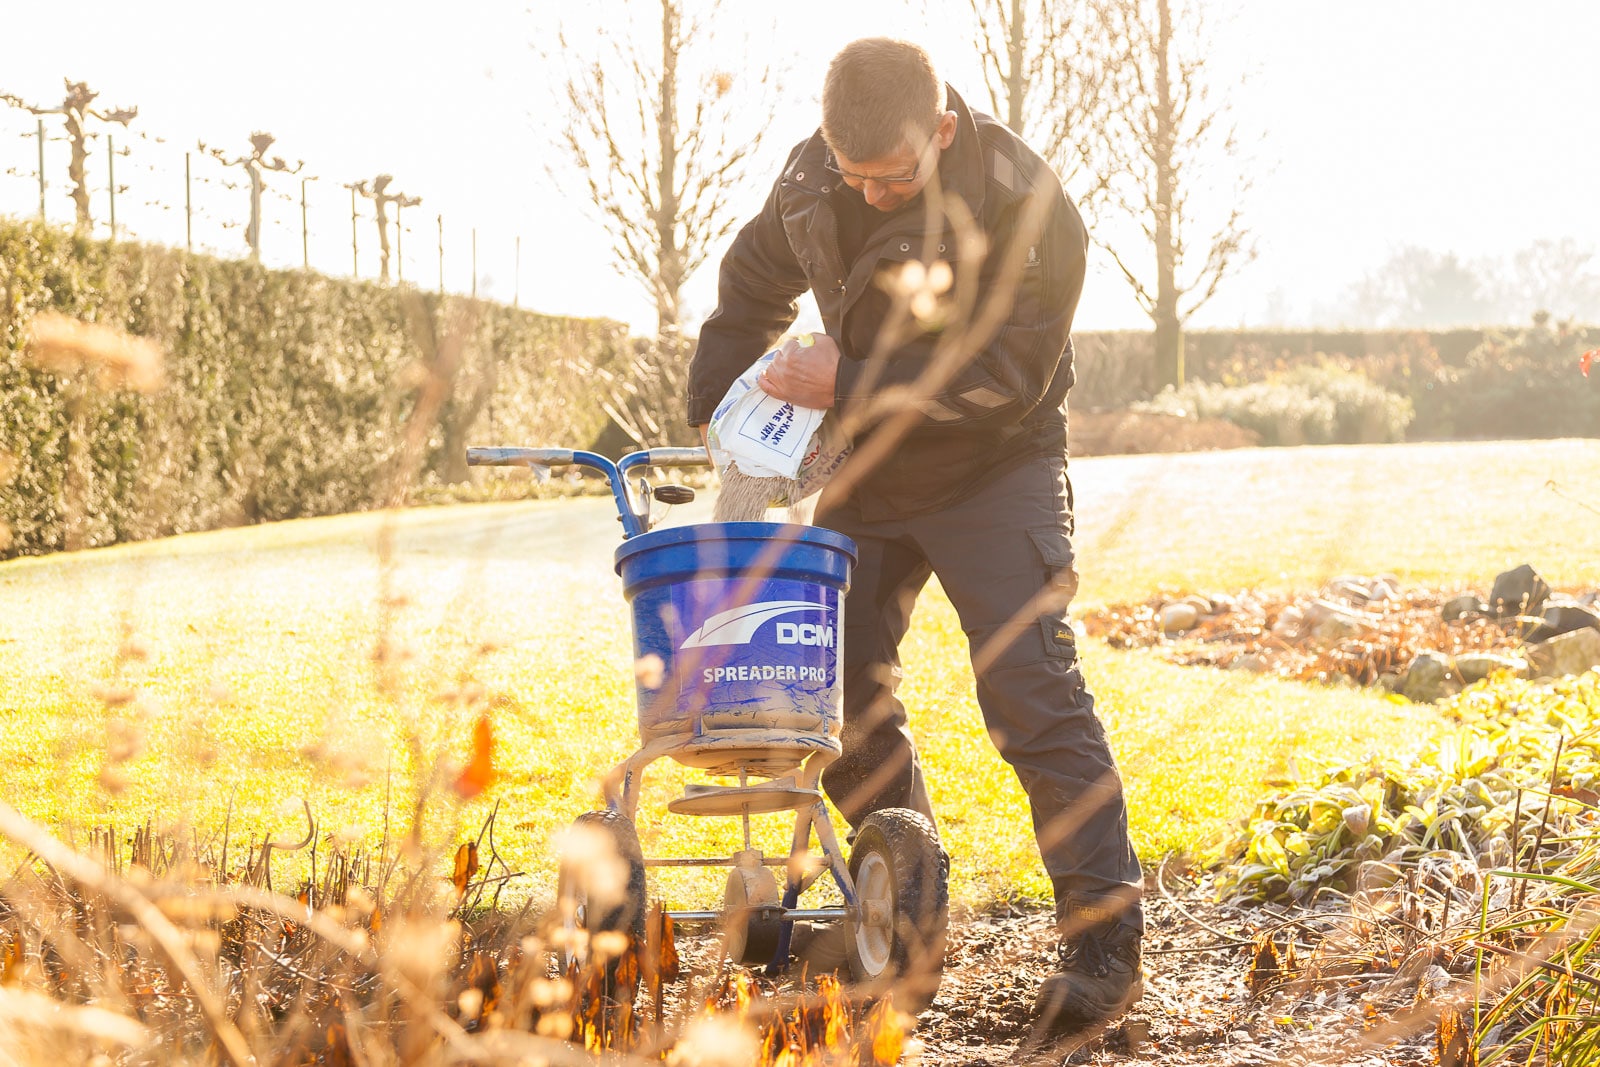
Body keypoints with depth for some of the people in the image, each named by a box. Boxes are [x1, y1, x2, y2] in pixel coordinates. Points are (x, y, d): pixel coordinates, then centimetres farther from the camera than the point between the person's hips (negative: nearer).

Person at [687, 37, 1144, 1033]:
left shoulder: (1023, 206, -25)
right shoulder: (814, 175, -6)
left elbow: (1008, 373, -25)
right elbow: (753, 281, 13)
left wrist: (854, 384, -27)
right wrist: (714, 414, 11)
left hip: (993, 475, -6)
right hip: (865, 474, 6)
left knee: (1033, 692, -14)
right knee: (839, 689, 8)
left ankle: (1105, 940, -8)